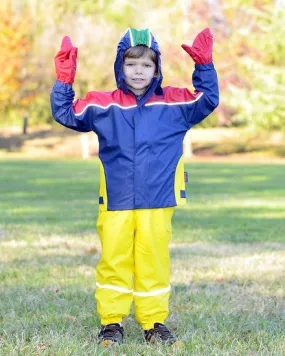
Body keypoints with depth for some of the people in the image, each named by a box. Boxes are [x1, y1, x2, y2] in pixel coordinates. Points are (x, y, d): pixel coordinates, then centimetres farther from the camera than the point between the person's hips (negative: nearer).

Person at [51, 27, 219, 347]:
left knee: (154, 261, 3)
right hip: (115, 203, 0)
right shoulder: (103, 105, 4)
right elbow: (65, 114, 6)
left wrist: (205, 67, -1)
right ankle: (111, 323, 11)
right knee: (113, 261, 1)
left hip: (157, 203, 0)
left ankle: (155, 323, 14)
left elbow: (207, 101, 8)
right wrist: (64, 81, -6)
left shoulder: (173, 103, 6)